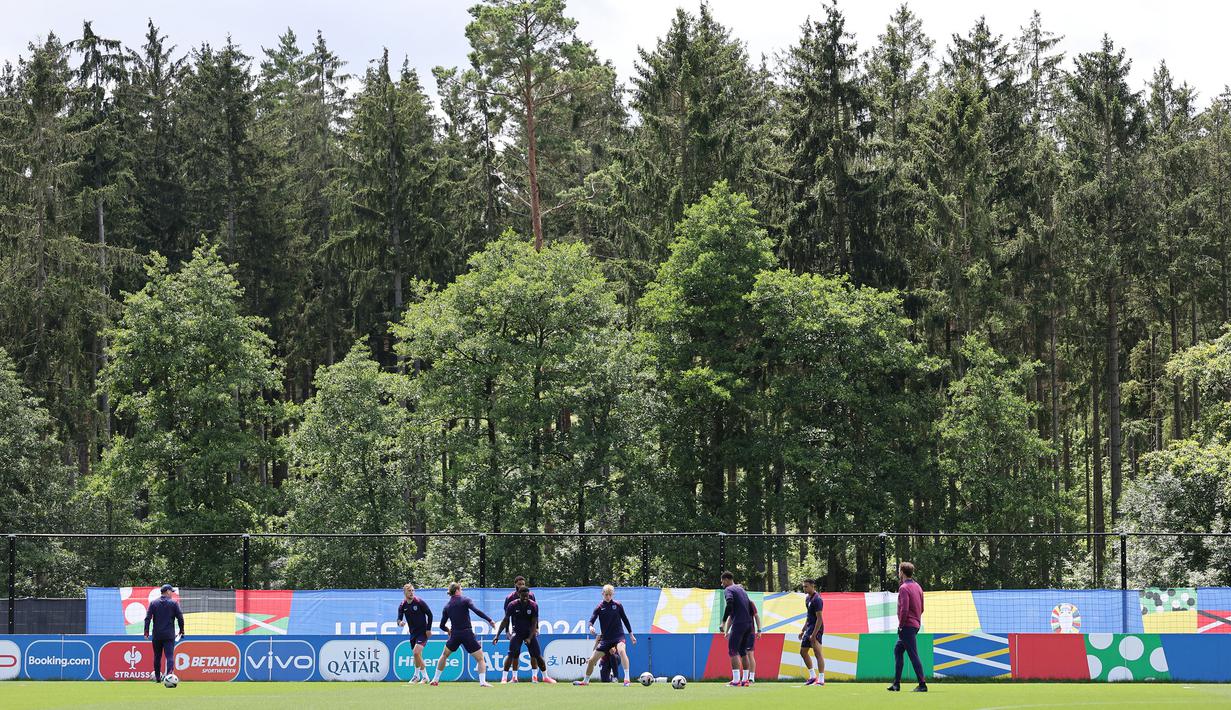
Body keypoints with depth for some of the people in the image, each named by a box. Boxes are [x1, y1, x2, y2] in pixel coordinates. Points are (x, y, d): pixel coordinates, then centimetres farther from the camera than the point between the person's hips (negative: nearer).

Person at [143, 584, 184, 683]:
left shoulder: (153, 603, 5)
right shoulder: (174, 603, -1)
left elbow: (148, 618, -1)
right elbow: (180, 618, -2)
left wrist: (146, 631, 1)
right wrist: (181, 631, 9)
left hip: (157, 635, 2)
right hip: (169, 635, -2)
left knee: (157, 657, 13)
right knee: (170, 655, -8)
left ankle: (157, 677, 20)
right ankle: (170, 674, -28)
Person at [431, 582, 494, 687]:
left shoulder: (447, 606, 9)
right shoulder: (465, 600, -3)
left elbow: (442, 626, 12)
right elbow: (477, 611, -19)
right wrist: (490, 620, -16)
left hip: (455, 635, 4)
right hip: (467, 634, -4)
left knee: (444, 655, 27)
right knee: (480, 659, 3)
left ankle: (435, 679, 28)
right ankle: (482, 681, -15)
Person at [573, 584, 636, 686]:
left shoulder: (618, 605, 1)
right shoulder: (599, 607, 1)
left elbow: (625, 619, 11)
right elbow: (592, 619, -8)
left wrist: (631, 634, 14)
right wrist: (591, 626, -32)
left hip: (618, 636, -2)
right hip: (605, 638, 2)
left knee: (621, 650, -36)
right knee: (592, 660, 5)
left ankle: (627, 679, -36)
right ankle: (585, 681, 31)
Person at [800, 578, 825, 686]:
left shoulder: (817, 599, -17)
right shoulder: (807, 598, 13)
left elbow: (819, 619, -21)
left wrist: (814, 634, -24)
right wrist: (803, 630, 21)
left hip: (816, 628, -10)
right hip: (809, 628, 10)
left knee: (818, 653, -10)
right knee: (803, 651, 14)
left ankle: (821, 679, -9)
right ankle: (812, 676, 22)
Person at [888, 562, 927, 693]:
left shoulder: (904, 588, -15)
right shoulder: (918, 587, 12)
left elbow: (904, 609, -22)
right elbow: (921, 608, 16)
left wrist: (901, 625, -13)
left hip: (907, 626, -9)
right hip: (916, 625, 9)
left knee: (913, 655, -7)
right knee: (897, 650, 17)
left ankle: (922, 685, -8)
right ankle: (896, 683, 17)